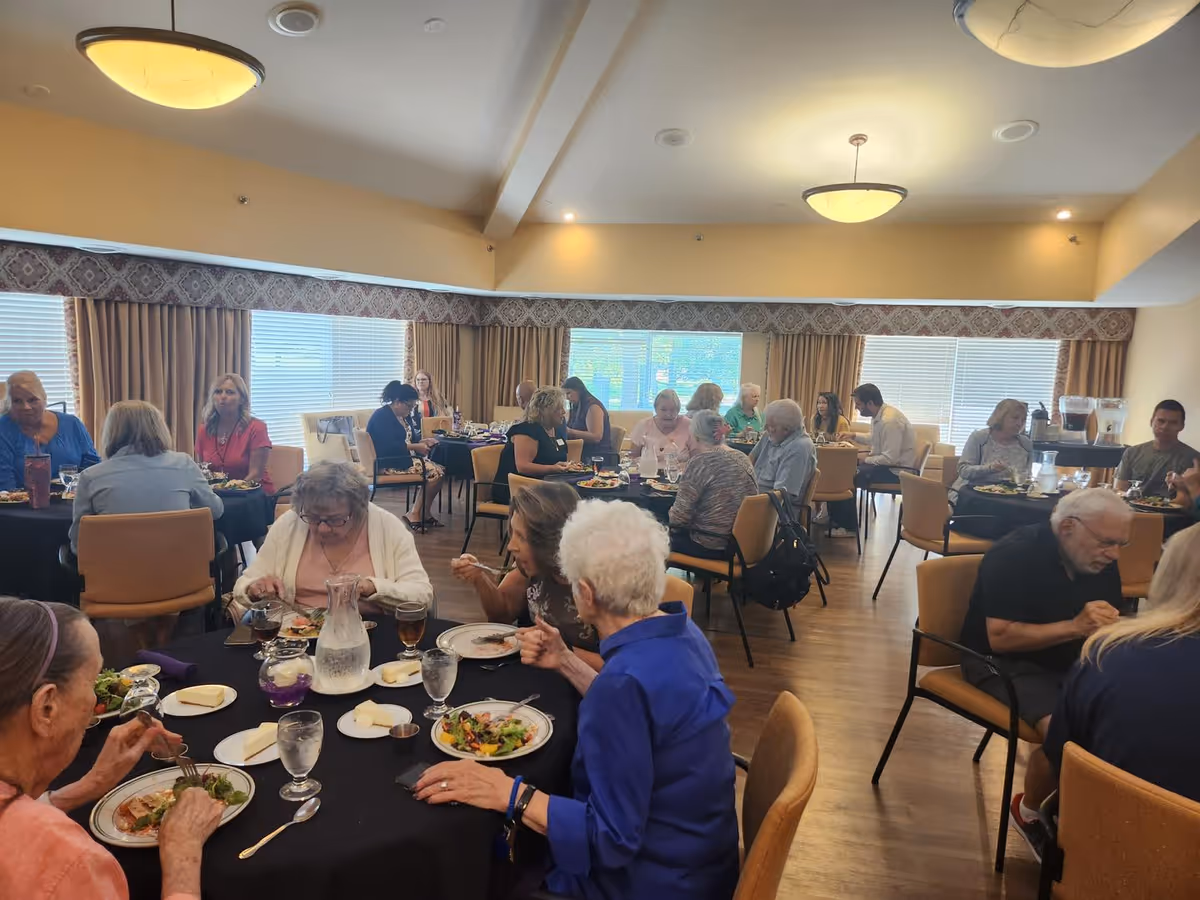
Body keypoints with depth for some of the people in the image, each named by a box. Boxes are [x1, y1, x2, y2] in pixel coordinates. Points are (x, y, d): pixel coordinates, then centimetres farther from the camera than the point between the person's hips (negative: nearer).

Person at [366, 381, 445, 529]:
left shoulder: (403, 416, 15)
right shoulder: (382, 417, -15)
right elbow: (389, 446, -25)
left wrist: (423, 441, 2)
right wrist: (416, 447, -20)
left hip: (403, 458, 10)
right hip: (388, 463, -10)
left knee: (439, 470, -10)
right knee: (434, 471, -19)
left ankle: (422, 513, -6)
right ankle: (415, 513, -9)